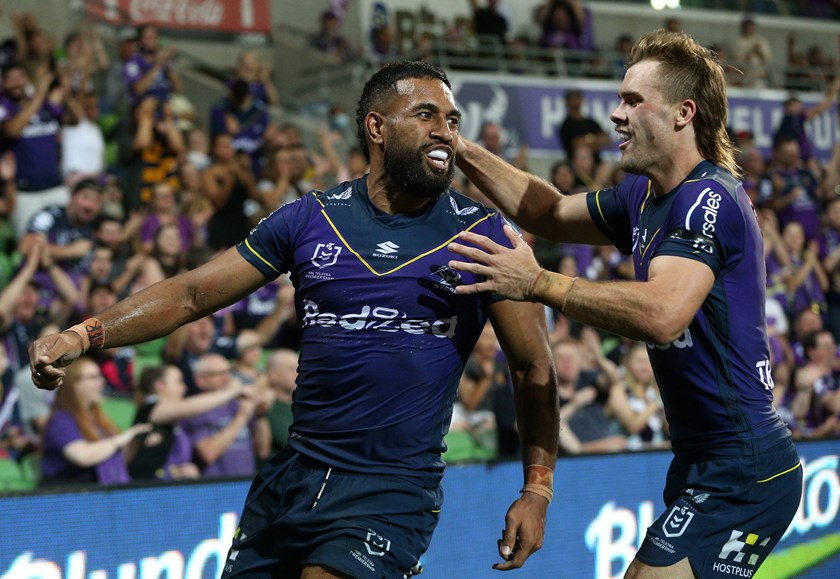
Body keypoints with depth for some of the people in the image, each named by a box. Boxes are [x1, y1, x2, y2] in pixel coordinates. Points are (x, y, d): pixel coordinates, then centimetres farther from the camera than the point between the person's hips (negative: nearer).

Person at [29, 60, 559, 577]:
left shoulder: (484, 234, 0)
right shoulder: (312, 217, 6)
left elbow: (534, 368, 4)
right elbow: (194, 293, 7)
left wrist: (537, 490, -7)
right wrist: (84, 335, -7)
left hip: (392, 494, -4)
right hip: (295, 475, 4)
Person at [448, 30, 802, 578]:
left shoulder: (709, 199, -17)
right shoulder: (646, 196, 13)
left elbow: (664, 312, -33)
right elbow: (552, 212, 25)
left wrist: (540, 284, -29)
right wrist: (464, 152, 13)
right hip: (704, 467, 10)